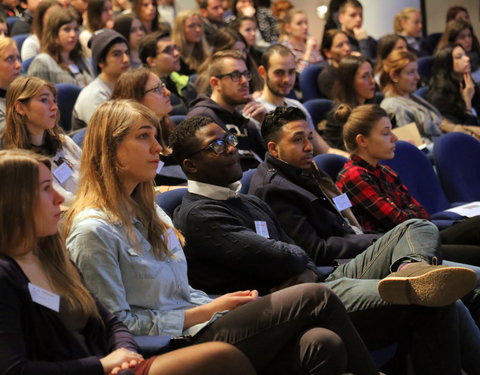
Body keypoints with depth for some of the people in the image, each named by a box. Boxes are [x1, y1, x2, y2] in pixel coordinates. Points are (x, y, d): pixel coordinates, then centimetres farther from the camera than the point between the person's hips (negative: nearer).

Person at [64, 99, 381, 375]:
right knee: (316, 298, -11)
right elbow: (118, 323, -13)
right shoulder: (94, 230, -11)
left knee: (323, 344, -18)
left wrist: (228, 304, 1)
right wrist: (207, 312, -10)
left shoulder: (148, 212, 17)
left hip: (202, 326, 8)